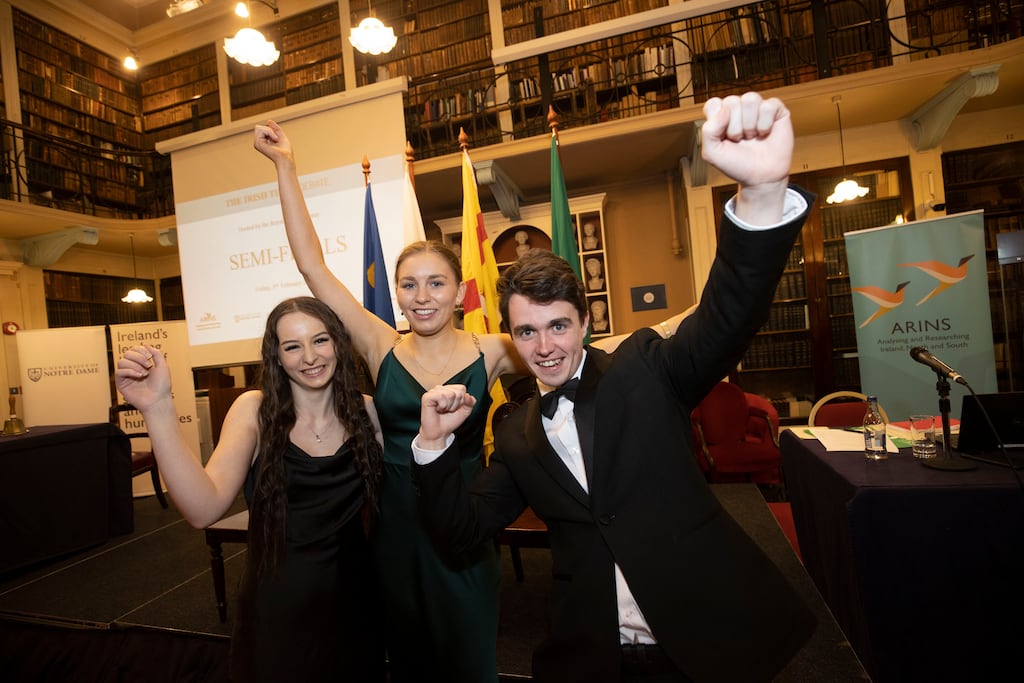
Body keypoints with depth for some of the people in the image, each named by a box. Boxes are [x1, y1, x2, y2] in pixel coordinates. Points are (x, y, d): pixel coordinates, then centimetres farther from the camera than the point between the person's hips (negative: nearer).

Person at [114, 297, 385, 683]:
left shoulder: (367, 411, -8)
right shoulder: (255, 410, -12)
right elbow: (204, 510, -24)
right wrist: (157, 408, -32)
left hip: (354, 598, 2)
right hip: (278, 603, -1)